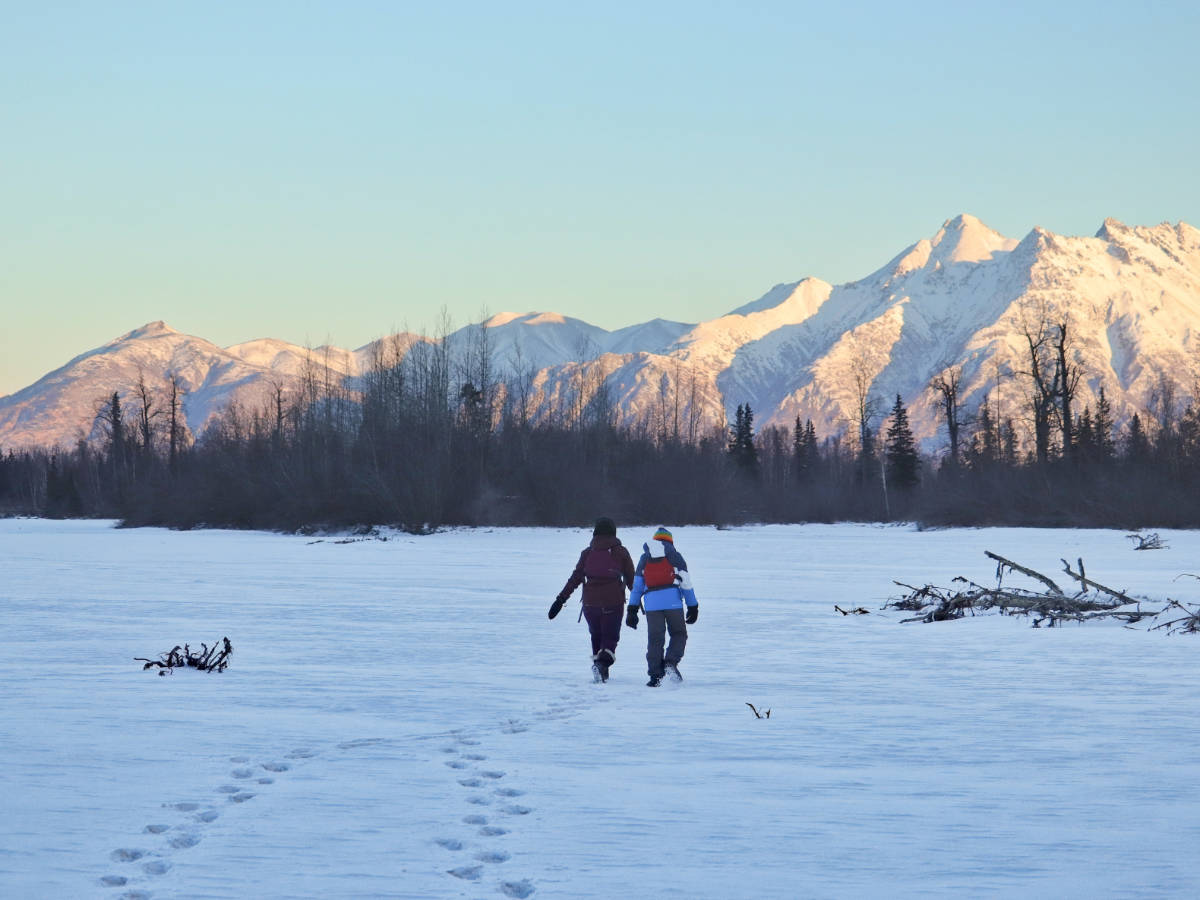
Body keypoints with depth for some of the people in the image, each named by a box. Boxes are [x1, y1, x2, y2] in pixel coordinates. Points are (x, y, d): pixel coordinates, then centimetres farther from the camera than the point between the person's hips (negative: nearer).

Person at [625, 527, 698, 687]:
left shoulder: (644, 559, 17)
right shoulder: (675, 556, 11)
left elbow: (637, 585, 15)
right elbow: (686, 583, 8)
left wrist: (632, 609, 16)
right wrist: (693, 606, 12)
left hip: (651, 603, 2)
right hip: (673, 600, -2)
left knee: (655, 639, 4)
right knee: (679, 634, 12)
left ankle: (655, 675, -3)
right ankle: (671, 663, -10)